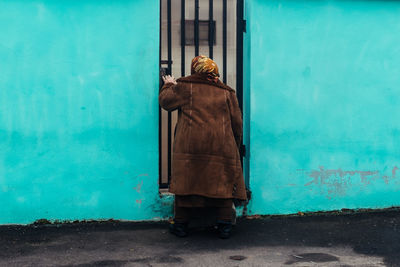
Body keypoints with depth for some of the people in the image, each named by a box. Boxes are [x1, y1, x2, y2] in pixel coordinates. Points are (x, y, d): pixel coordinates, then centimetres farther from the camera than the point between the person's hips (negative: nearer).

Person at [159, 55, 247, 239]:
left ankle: (180, 225, 14)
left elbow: (165, 101, 9)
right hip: (221, 147, 2)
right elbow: (237, 122, 12)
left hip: (190, 146, -1)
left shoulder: (185, 86, 3)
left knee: (185, 182, 7)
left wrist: (168, 86, 28)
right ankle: (224, 226, 9)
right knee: (223, 183, 8)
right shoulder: (227, 92, 11)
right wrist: (235, 146, 22)